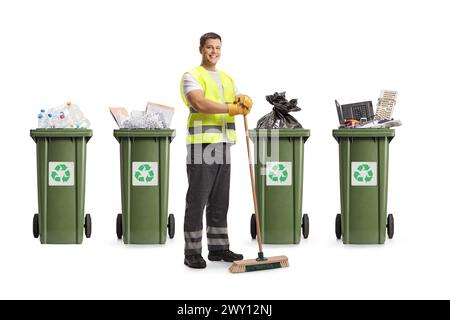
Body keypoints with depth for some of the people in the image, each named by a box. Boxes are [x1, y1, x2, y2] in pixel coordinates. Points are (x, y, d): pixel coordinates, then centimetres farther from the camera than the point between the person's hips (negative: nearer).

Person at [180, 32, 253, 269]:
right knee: (197, 200, -4)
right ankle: (192, 252, 2)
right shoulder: (192, 76, -3)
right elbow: (200, 104, -20)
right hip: (201, 144, -7)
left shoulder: (227, 79, 20)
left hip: (223, 144, 7)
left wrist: (245, 101, -16)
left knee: (220, 200, 11)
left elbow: (239, 105, 8)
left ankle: (218, 248, 19)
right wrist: (231, 108, -22)